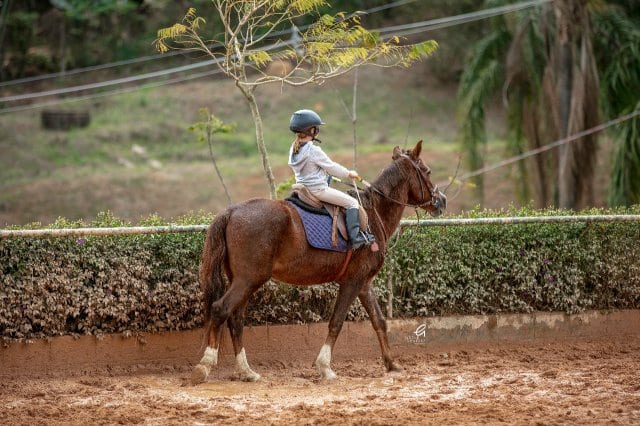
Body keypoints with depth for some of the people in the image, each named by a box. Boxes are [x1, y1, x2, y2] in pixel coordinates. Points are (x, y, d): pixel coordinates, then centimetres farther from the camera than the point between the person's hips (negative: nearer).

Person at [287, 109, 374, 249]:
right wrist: (349, 174, 5)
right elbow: (331, 167, -11)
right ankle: (355, 238, -11)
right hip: (318, 190, -9)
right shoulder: (314, 151, -20)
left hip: (302, 188, 10)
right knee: (352, 203, -4)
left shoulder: (293, 149, 6)